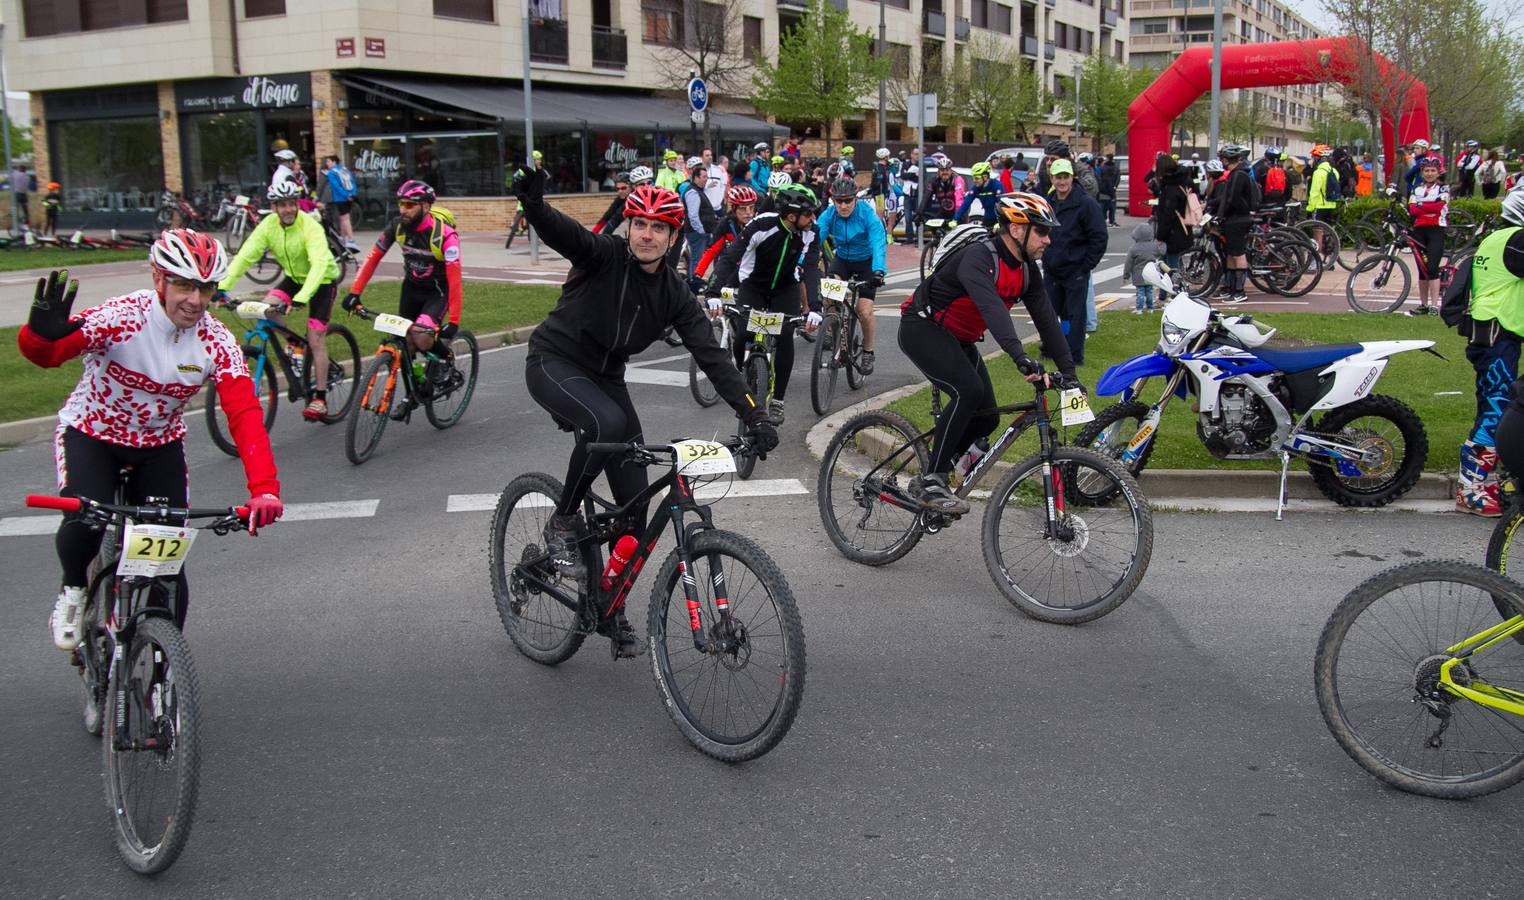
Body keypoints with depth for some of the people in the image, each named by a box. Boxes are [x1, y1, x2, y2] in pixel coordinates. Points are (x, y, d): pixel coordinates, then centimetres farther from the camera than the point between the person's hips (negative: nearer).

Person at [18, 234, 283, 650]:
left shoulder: (217, 343, -19)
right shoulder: (121, 317, -26)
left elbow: (245, 416, -28)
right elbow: (47, 353, -37)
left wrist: (264, 489, -41)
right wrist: (43, 333, -63)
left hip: (160, 445, 2)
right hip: (91, 433, -2)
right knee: (85, 522, -29)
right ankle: (73, 589, 6)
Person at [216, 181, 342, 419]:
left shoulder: (310, 227, -29)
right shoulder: (268, 225, -15)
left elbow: (318, 264, -42)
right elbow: (244, 256, -21)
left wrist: (301, 298, -55)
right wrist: (222, 287, -34)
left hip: (322, 279, -5)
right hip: (294, 277, 5)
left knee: (315, 336, -12)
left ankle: (320, 398, -4)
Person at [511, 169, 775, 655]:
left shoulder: (675, 294, -3)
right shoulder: (604, 255, -15)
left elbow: (711, 355, -7)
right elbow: (560, 231, -35)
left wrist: (753, 415, -17)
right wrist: (533, 201, -60)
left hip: (605, 377, 5)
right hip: (554, 363, -5)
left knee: (635, 502, -1)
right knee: (608, 424, -38)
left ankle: (610, 607, 17)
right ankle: (563, 523, -14)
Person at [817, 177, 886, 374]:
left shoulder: (867, 215, -26)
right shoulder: (829, 214, -18)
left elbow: (878, 244, -38)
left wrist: (878, 271, -55)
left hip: (866, 262, -2)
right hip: (842, 259, 2)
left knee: (864, 312, -10)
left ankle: (868, 352, 17)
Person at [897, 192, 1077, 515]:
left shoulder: (1027, 269, -1)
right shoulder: (978, 257, -28)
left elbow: (1046, 319, 1)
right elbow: (991, 307, -44)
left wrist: (1068, 372, -5)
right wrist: (1020, 358, -56)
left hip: (958, 339, 9)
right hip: (923, 328, -9)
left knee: (987, 417, 1)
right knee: (968, 391, -29)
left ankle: (927, 481, 17)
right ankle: (932, 483, -20)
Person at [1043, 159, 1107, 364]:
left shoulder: (1086, 204, -11)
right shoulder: (1047, 203, 7)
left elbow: (1099, 238, -11)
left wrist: (1086, 266, -11)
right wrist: (1046, 259, 12)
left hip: (1076, 272, -6)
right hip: (1051, 270, 6)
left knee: (1074, 314, -2)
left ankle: (1075, 355, 5)